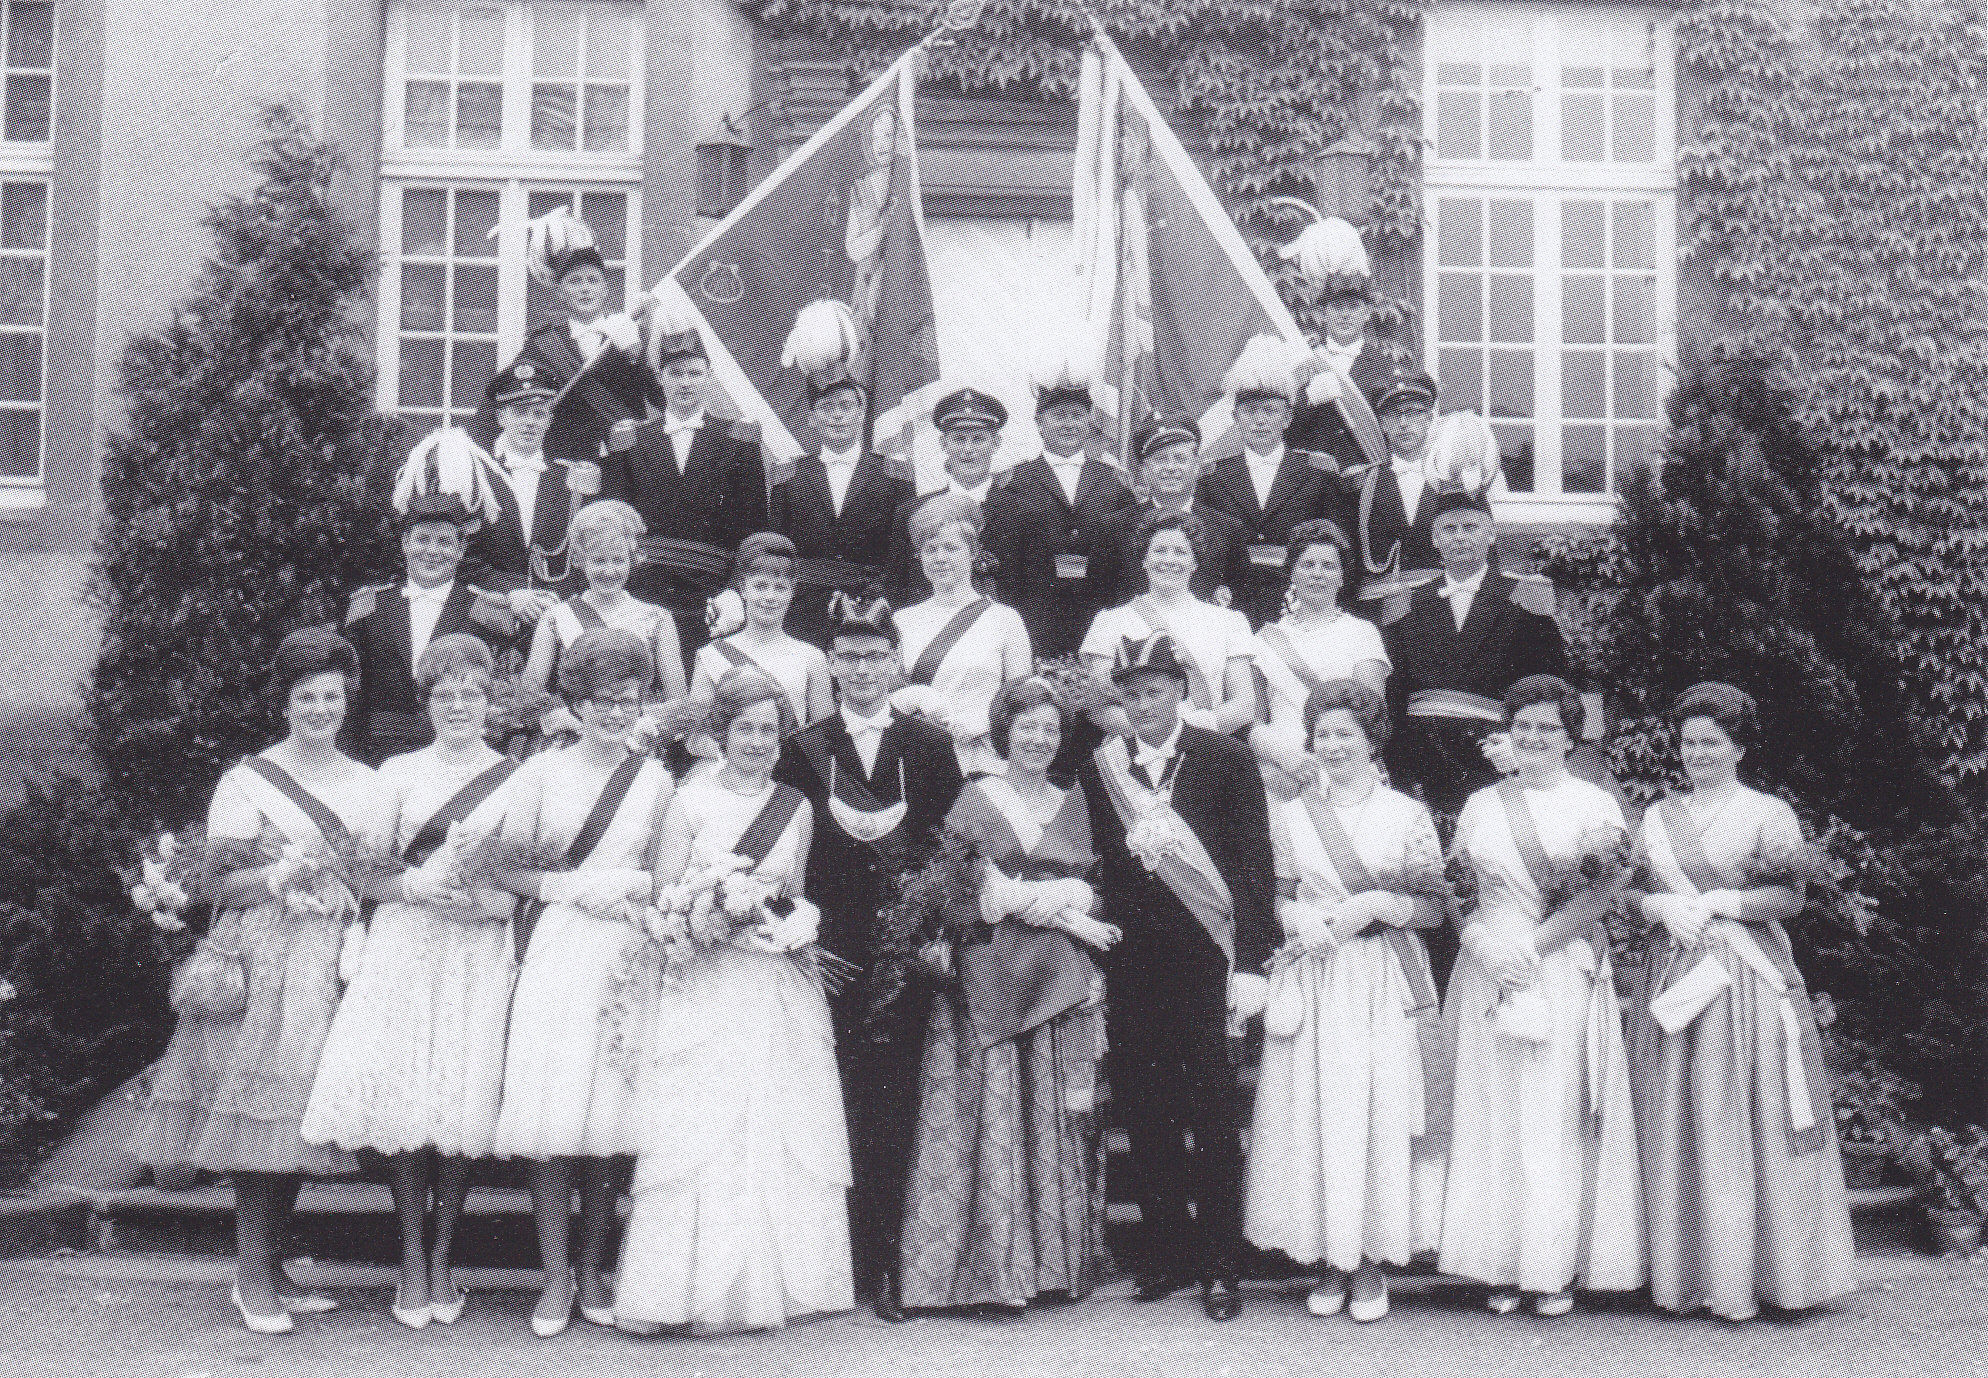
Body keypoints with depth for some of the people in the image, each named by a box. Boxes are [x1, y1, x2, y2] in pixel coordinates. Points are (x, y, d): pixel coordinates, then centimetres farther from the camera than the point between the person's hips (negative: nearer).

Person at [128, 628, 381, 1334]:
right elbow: (218, 883, -4)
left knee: (300, 1117, 5)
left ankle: (268, 1271, 15)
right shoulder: (247, 782, 0)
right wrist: (283, 873, -20)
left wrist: (351, 894, -4)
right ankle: (251, 1279, 2)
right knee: (259, 1116, -7)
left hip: (333, 965, 4)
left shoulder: (366, 784, 13)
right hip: (263, 963, -4)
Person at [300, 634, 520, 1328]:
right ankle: (411, 1265, 7)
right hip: (405, 942, 1)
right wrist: (416, 885, -8)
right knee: (401, 1098, -6)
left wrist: (491, 899, -12)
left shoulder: (516, 778, 7)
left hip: (480, 951, -1)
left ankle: (442, 1263, 11)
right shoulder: (398, 773, 11)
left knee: (462, 1103, -4)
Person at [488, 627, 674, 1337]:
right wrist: (572, 886, -8)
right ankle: (554, 1282, 6)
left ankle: (592, 1277, 15)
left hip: (625, 959, 1)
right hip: (553, 953, -1)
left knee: (607, 1122, 3)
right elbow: (504, 869, 4)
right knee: (549, 1123, -4)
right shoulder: (540, 772, 7)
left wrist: (639, 886, -5)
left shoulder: (656, 779, 11)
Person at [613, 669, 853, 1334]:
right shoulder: (690, 801, 1)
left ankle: (763, 1286, 10)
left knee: (777, 1126, 1)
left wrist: (792, 922, -1)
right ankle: (699, 1288, 1)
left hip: (779, 985, 3)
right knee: (699, 1125, -6)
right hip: (705, 981, -3)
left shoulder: (798, 807, 11)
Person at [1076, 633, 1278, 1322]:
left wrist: (1249, 965, -9)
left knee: (1213, 1118, 3)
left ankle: (1220, 1264, 14)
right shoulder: (1097, 768, 6)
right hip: (1130, 968, 3)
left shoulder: (1229, 762, -2)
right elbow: (1094, 868, 10)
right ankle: (1164, 1255, 23)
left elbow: (1255, 869, -3)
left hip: (1206, 964, -3)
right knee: (1144, 1113, 9)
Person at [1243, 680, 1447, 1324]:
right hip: (1312, 978, 2)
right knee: (1313, 1113, 0)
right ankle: (1329, 1260, 12)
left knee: (1381, 1112, -2)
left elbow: (1436, 908, 3)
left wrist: (1378, 904, -12)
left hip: (1385, 982, -1)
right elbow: (1272, 896, 10)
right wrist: (1301, 920, -10)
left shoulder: (1408, 815, 5)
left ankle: (1373, 1262, 10)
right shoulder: (1290, 815, 10)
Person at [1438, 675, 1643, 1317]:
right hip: (1490, 972, 3)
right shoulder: (1481, 805, 13)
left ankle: (1556, 1269, 6)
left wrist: (1534, 946, -15)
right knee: (1493, 1115, 1)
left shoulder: (1594, 805, 5)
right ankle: (1502, 1266, 8)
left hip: (1566, 976, -2)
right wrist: (1489, 949, -11)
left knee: (1558, 1120, -2)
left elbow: (1603, 891, -6)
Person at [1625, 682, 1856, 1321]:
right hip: (1673, 978, 4)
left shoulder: (1769, 815, 3)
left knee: (1751, 1120, -4)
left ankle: (1759, 1269, 5)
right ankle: (1689, 1269, 10)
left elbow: (1791, 897, -4)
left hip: (1749, 982, -3)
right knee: (1678, 1124, 3)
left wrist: (1718, 902, -14)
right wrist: (1664, 908, -8)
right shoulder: (1658, 817, 15)